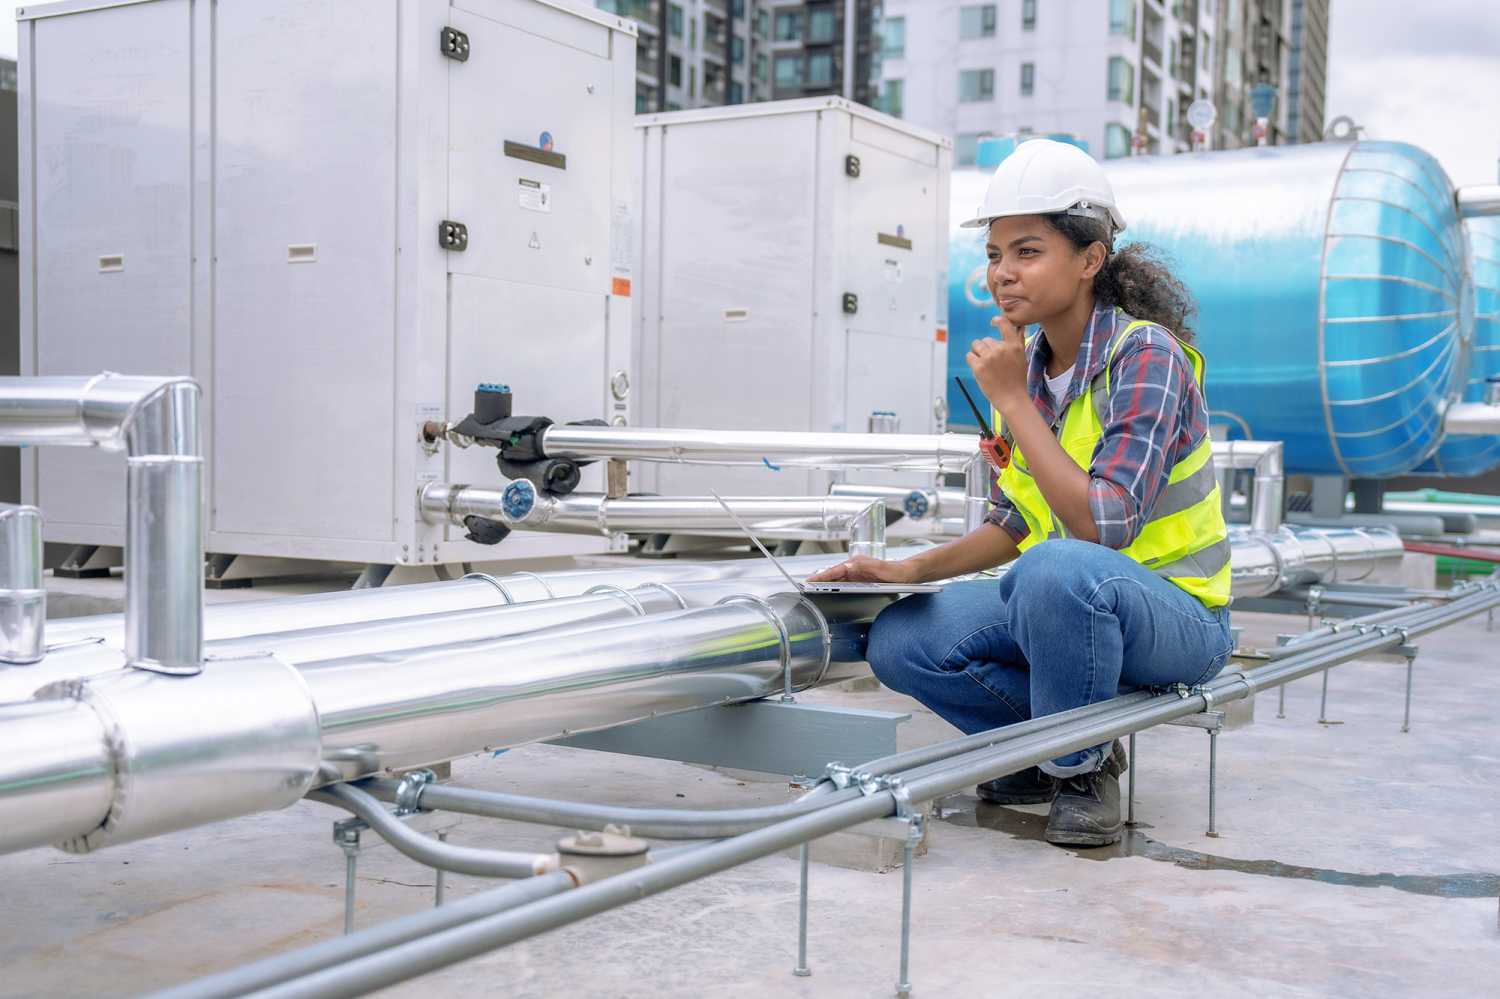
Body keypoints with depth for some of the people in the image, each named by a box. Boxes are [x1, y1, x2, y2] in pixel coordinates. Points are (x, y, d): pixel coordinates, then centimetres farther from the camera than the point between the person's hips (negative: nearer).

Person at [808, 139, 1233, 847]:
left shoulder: (1146, 356, -19)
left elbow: (1103, 528, -30)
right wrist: (910, 569, -3)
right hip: (1064, 603, 7)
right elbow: (1013, 526, 11)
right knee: (899, 641, -11)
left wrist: (1011, 401, -25)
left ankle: (1081, 770, -13)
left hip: (1175, 612, -7)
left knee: (1056, 571, -39)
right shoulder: (1030, 369, 3)